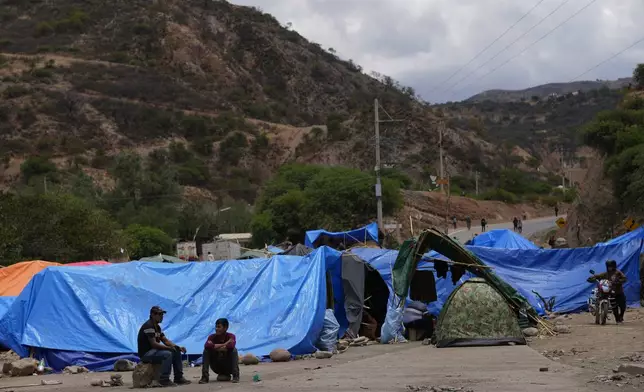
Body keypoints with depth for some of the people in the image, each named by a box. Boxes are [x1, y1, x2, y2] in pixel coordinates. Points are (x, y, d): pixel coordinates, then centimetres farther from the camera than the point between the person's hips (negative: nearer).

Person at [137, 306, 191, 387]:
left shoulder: (157, 327, 15)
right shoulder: (148, 326, -17)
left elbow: (165, 340, 12)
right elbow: (154, 344, -24)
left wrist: (179, 347, -3)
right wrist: (169, 348, -24)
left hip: (153, 351, 10)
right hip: (146, 353, -10)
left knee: (177, 352, 4)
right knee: (167, 354, -31)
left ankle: (178, 378, 4)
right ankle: (164, 380, -26)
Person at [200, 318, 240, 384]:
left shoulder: (231, 336, -12)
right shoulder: (212, 337, -8)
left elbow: (231, 346, -36)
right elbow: (207, 345, -32)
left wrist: (216, 347, -23)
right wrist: (225, 344, -27)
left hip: (229, 366, -2)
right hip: (216, 367, 2)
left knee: (234, 350, -25)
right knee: (206, 350, -18)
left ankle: (235, 376, -25)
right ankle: (205, 377, -21)